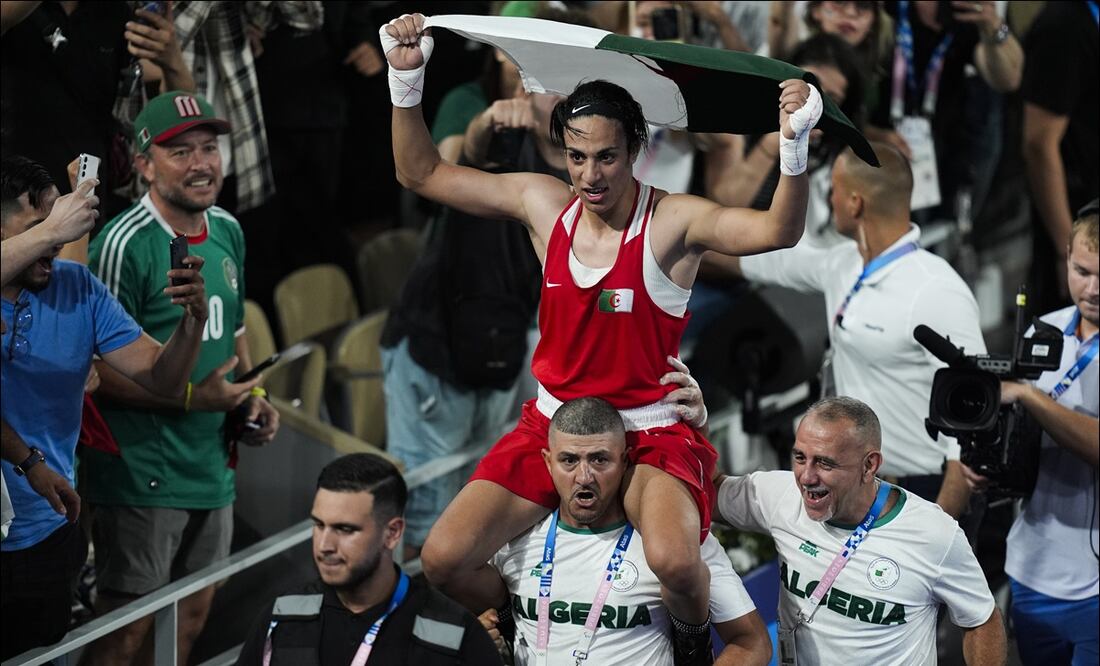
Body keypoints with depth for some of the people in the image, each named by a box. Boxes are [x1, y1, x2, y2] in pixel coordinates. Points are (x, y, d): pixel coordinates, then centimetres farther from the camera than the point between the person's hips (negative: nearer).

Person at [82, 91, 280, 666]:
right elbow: (100, 371, -17)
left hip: (212, 465, 8)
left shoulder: (227, 232, 8)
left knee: (193, 615, 15)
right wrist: (192, 398, -21)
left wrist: (252, 397, 6)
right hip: (142, 475, -8)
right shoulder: (124, 245, -17)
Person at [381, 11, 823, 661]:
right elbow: (421, 173, 7)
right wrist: (407, 78, -5)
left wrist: (795, 146, -45)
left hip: (649, 432, -5)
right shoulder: (544, 204, 0)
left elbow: (777, 231, -29)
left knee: (675, 559, -35)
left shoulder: (673, 220, -13)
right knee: (445, 558, -10)